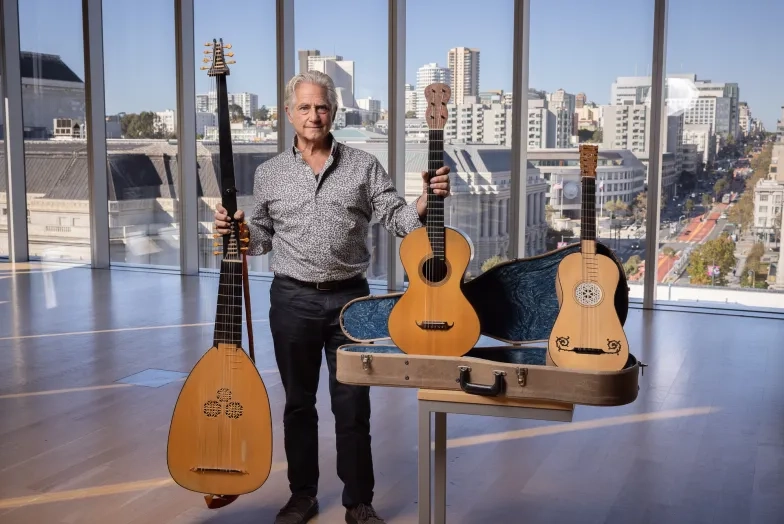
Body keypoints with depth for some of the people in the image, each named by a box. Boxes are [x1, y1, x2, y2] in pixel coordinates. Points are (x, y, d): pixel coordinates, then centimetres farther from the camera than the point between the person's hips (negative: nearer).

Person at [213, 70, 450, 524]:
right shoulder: (270, 174, 6)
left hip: (349, 298, -1)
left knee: (353, 405, 4)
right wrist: (235, 231, -7)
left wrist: (427, 201, -23)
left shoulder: (364, 166, 2)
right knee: (298, 402, 11)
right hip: (293, 300, 1)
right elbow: (263, 238, 12)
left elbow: (397, 219, -5)